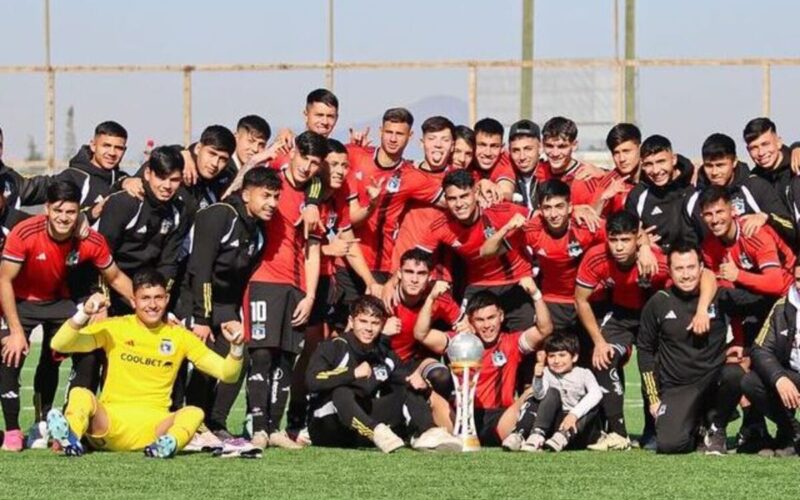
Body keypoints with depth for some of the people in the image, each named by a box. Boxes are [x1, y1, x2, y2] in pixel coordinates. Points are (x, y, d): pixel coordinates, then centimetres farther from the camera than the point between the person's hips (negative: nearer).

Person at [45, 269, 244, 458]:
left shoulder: (179, 336, 12)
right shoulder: (114, 328, 7)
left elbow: (226, 373, 11)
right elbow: (59, 344, -1)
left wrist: (236, 347, -9)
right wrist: (83, 315, -18)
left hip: (152, 427, 1)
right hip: (110, 421, -1)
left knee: (194, 413, -28)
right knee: (80, 394, -29)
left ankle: (168, 444, -58)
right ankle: (71, 437, -59)